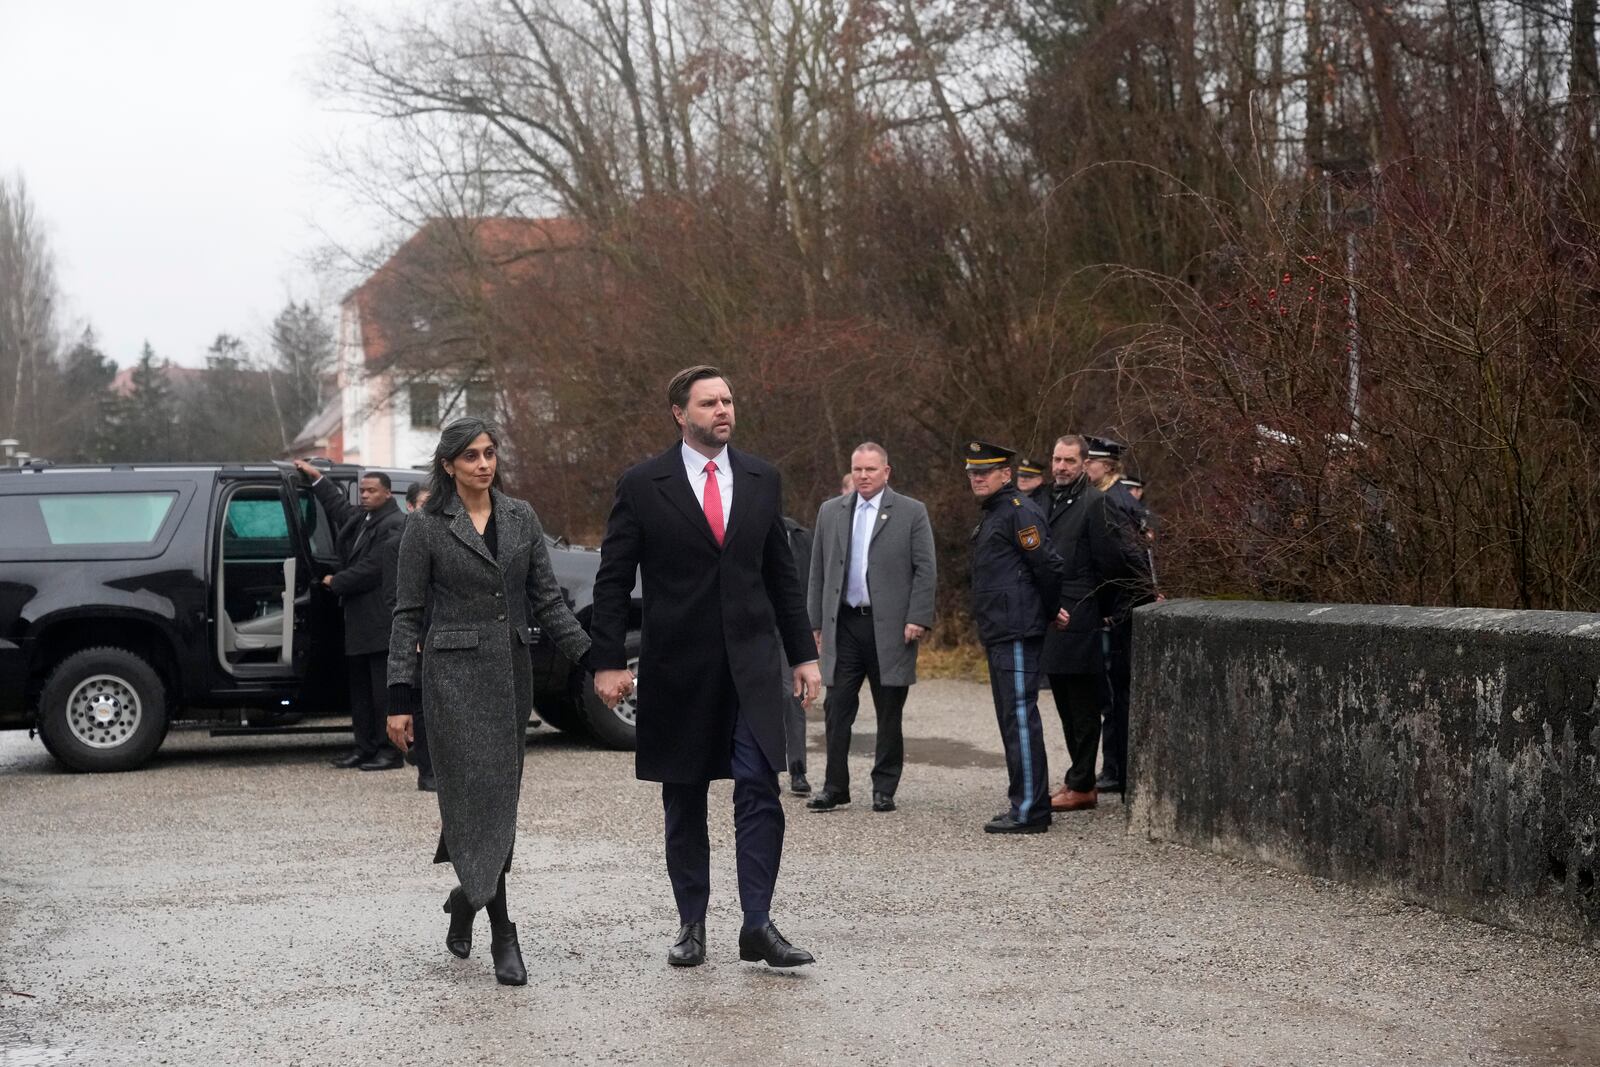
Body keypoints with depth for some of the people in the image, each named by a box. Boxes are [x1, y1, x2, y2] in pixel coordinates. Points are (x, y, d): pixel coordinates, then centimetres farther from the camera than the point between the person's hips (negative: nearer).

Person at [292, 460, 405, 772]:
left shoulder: (394, 525, -12)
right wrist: (316, 477, 38)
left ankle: (389, 750, -3)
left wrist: (336, 582, -7)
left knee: (383, 688, -6)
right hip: (358, 621, 10)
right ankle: (365, 747, 17)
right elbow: (338, 507, 38)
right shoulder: (359, 518, 16)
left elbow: (372, 569, -18)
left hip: (381, 621, -10)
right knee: (360, 688, 12)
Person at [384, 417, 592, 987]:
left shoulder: (521, 517, 10)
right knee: (479, 795, -10)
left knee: (501, 797, 7)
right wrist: (399, 699, -6)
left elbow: (547, 600, 10)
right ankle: (502, 936, -10)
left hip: (512, 672, 5)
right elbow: (408, 615, -1)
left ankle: (465, 903, 29)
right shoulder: (426, 527, -2)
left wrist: (594, 660, 0)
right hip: (455, 673, -4)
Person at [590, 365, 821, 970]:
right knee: (683, 801, 8)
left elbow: (781, 574, 13)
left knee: (759, 788, -12)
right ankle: (691, 924, 19)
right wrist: (607, 662, -6)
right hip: (677, 663, -1)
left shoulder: (761, 479, 8)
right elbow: (613, 581, 0)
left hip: (750, 659, 1)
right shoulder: (642, 486, -2)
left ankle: (758, 924, -10)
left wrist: (802, 655, 9)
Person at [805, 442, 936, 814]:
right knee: (837, 710, -1)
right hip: (843, 625, 2)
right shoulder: (830, 512, 11)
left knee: (889, 713, 4)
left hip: (890, 627, -2)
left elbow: (925, 570, -1)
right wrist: (817, 622, 8)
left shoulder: (911, 513, 2)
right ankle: (835, 787, 4)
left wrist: (918, 619, -10)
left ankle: (884, 788, 13)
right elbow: (818, 572, 13)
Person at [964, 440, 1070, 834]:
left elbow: (1048, 566, -17)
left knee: (1020, 717, -11)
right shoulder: (993, 515, 20)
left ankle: (1030, 811, -10)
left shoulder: (1019, 512, -12)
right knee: (1012, 718, 13)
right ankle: (1026, 804, 19)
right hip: (1000, 634, 11)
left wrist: (1051, 612, -5)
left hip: (1017, 634, -11)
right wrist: (1052, 611, 19)